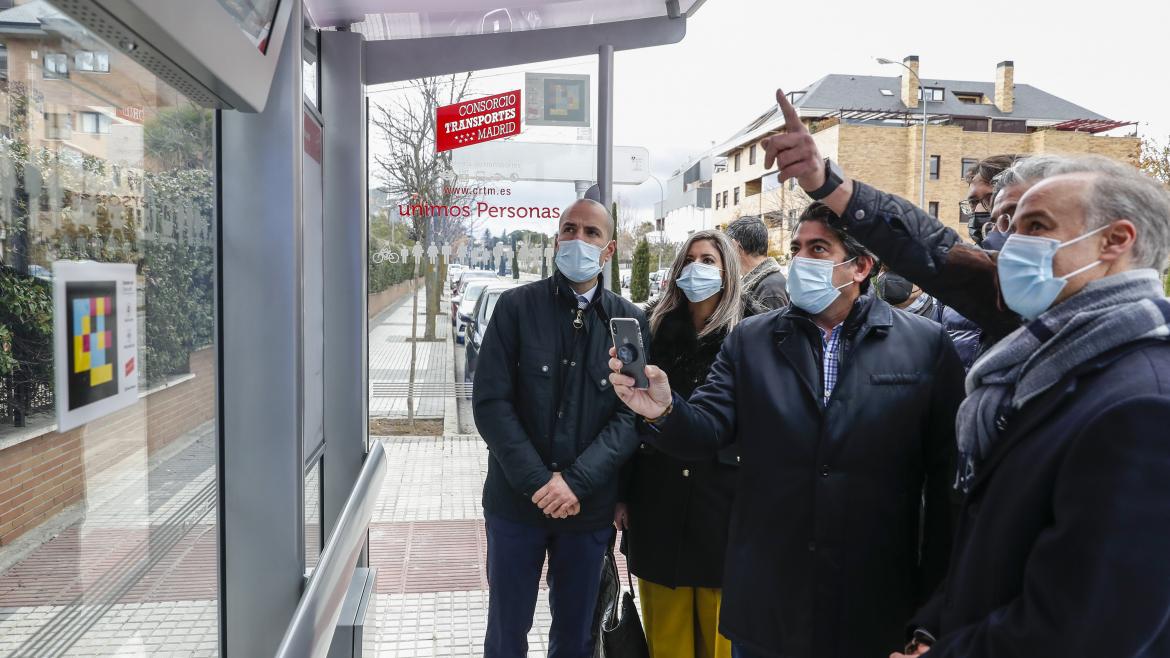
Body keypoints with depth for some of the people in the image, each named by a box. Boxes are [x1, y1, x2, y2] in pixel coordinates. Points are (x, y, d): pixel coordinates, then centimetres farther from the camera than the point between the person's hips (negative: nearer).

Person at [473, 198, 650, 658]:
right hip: (516, 500, -1)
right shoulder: (516, 306, -2)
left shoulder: (629, 320, 0)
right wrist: (537, 481, -15)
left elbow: (632, 414, -6)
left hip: (590, 506, 1)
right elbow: (490, 402, -8)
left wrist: (576, 481, -17)